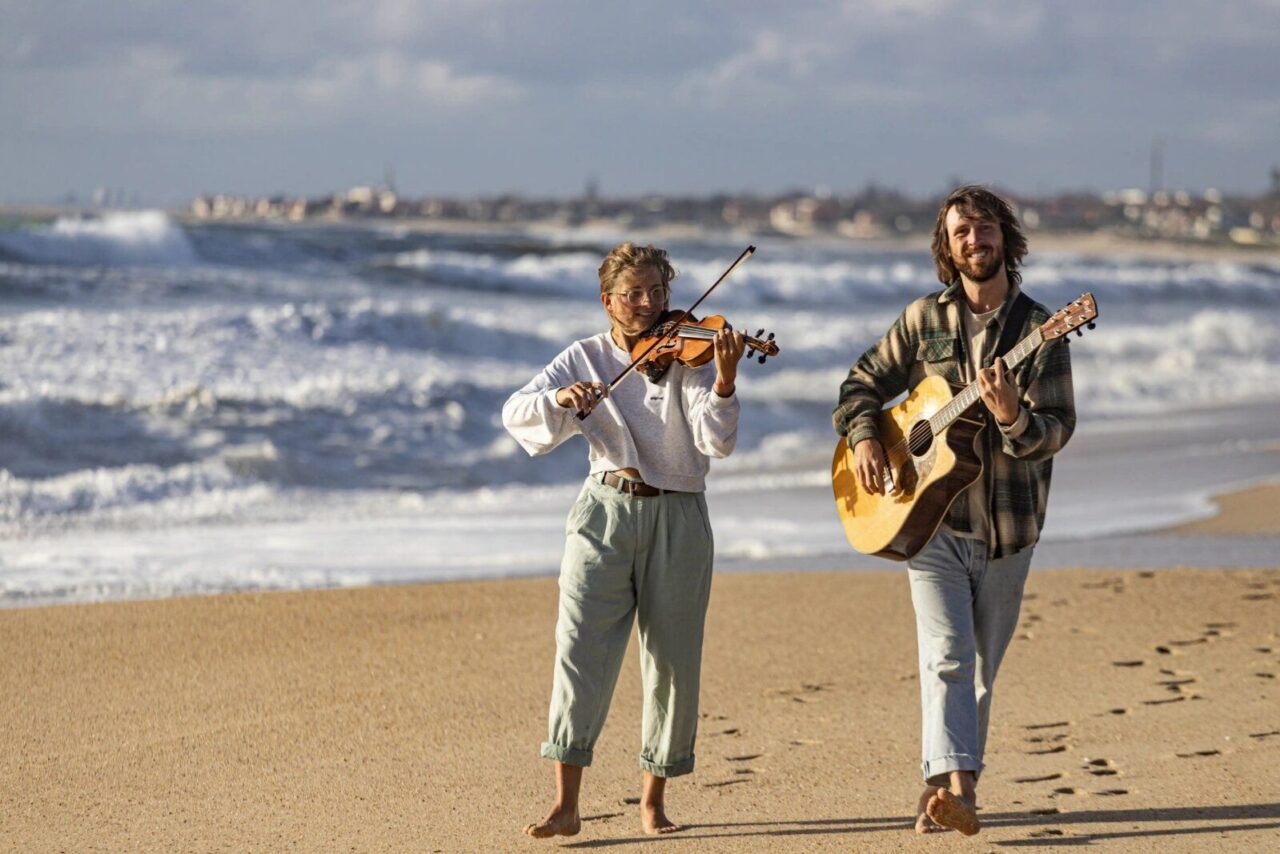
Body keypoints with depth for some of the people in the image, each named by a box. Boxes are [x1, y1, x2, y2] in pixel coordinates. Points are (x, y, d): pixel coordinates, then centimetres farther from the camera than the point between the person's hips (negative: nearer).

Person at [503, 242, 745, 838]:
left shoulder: (687, 354, 1)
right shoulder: (586, 358, 7)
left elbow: (716, 441, -12)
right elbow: (515, 413, -1)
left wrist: (724, 381, -30)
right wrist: (561, 399, -21)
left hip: (677, 519, 0)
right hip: (605, 513, 0)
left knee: (673, 662, 3)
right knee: (580, 649, -11)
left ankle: (653, 799, 17)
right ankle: (566, 804, -11)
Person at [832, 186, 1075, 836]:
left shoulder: (1039, 330, -2)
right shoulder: (925, 320, 4)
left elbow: (1058, 428, -10)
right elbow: (864, 384, 13)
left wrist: (1013, 417, -30)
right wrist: (864, 438, -6)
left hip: (1006, 527, 1)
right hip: (931, 518, -1)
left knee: (980, 670, 9)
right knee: (946, 655, -17)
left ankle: (947, 789, 21)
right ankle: (953, 782, -29)